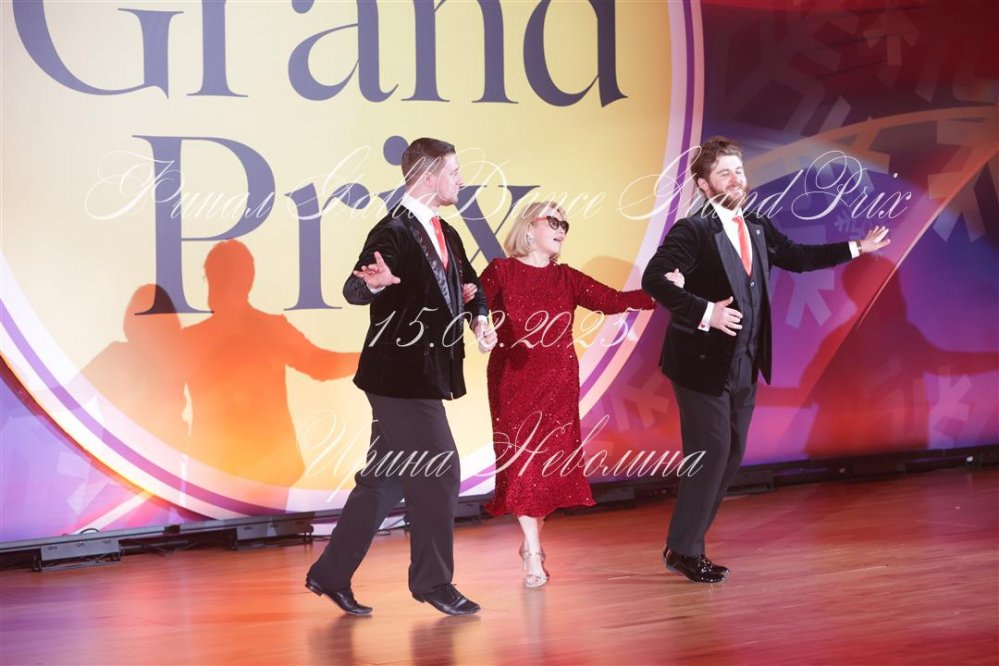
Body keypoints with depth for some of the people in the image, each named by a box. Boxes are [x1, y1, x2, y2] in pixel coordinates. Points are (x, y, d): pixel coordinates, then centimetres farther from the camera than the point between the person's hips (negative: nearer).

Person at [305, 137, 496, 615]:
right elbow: (353, 290, -26)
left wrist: (479, 316, 7)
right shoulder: (394, 231, -15)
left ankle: (331, 575, 20)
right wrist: (370, 283, -48)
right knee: (439, 473, -5)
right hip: (400, 374, -9)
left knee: (386, 478, 12)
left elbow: (469, 284, 26)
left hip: (424, 375, 9)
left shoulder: (444, 233, 12)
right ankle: (433, 581, 8)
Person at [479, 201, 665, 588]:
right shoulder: (500, 271, 0)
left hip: (558, 382, 3)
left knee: (552, 463, 2)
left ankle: (531, 540, 21)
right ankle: (533, 554, 3)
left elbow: (611, 301, 0)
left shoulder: (566, 278, 9)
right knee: (521, 460, -4)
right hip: (513, 380, -3)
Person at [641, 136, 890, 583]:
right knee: (710, 455, -7)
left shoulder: (757, 228, 9)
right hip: (703, 363, -8)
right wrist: (705, 312, -28)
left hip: (744, 365, 8)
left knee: (730, 457, 11)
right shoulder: (692, 232, -14)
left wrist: (856, 248, 24)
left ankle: (688, 546, 22)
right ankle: (684, 550, 6)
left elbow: (795, 257, 23)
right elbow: (654, 280, -23)